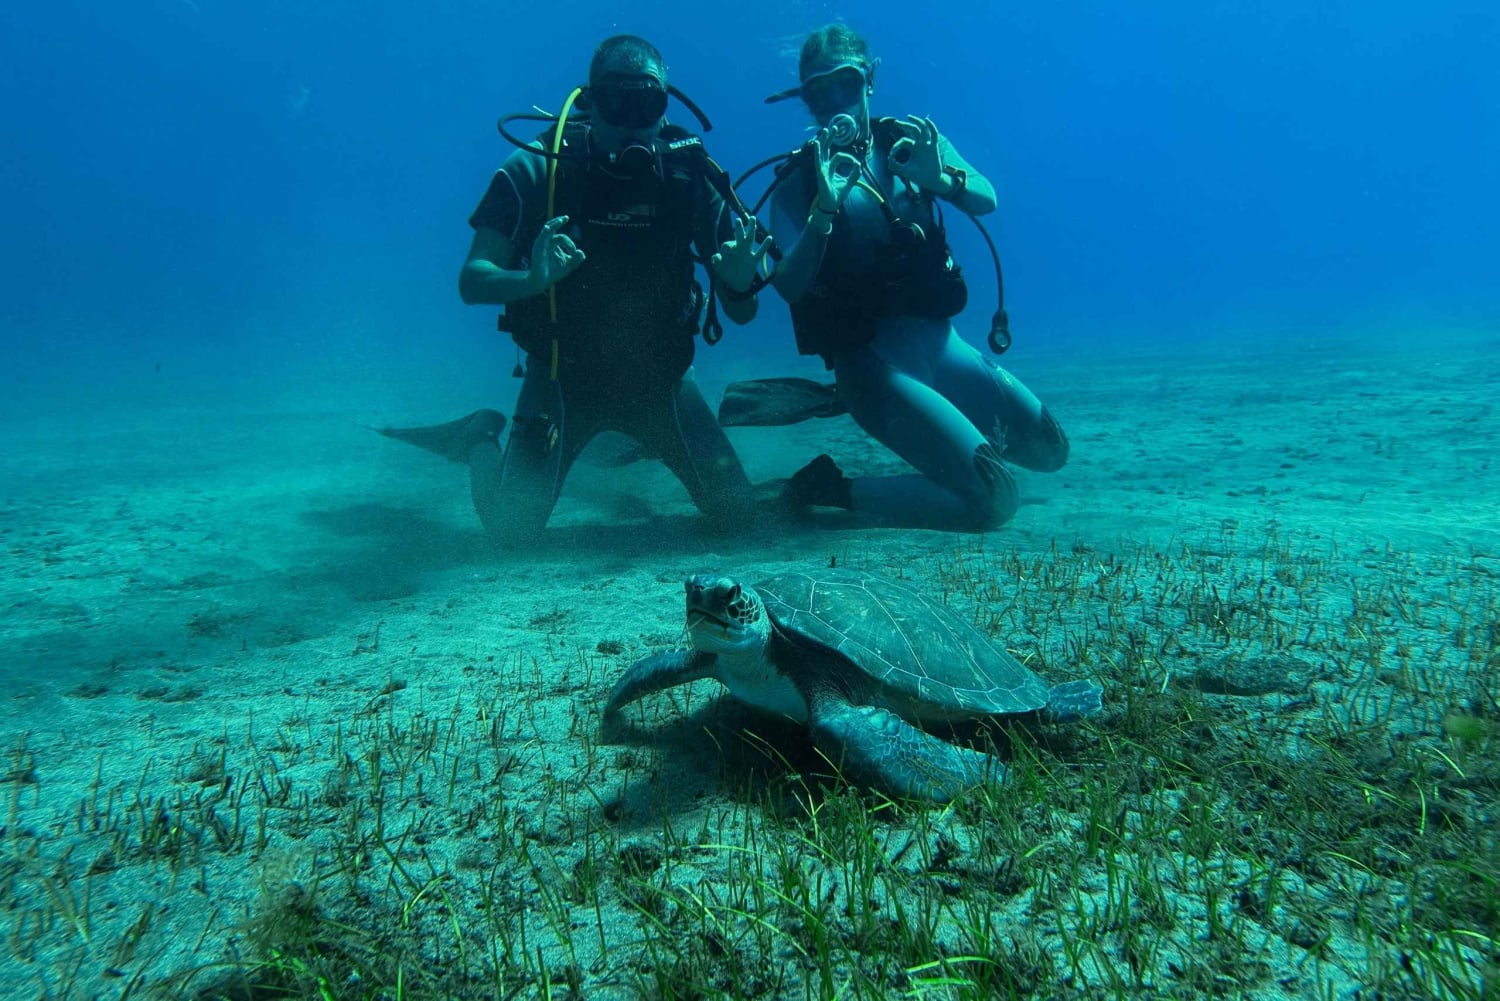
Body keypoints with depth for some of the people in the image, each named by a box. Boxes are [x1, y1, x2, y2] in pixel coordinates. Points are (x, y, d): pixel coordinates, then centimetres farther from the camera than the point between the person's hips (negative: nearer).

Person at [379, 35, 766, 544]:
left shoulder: (688, 171, -9)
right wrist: (532, 279, -38)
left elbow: (738, 308, -6)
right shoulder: (537, 169, -14)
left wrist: (739, 280, -31)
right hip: (563, 374, -2)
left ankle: (640, 435, 27)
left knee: (735, 510, 0)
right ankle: (482, 439, 22)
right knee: (512, 526, -12)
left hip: (660, 375, 2)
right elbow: (472, 281, -16)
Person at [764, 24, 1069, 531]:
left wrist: (938, 178, -28)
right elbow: (789, 288, -17)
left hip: (940, 338, 6)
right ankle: (828, 487, -5)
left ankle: (943, 418, 31)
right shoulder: (798, 183, -4)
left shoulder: (910, 142, 7)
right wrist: (824, 208, -31)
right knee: (993, 501, -18)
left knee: (1049, 450, 10)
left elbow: (985, 200, -7)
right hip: (872, 358, -6)